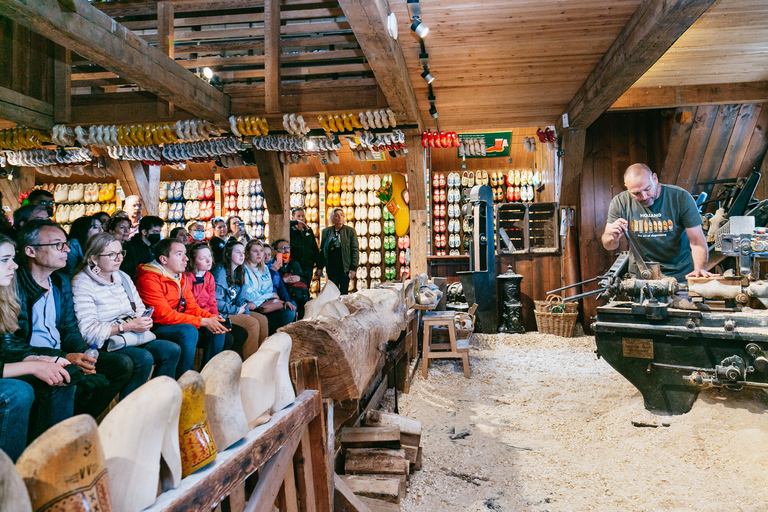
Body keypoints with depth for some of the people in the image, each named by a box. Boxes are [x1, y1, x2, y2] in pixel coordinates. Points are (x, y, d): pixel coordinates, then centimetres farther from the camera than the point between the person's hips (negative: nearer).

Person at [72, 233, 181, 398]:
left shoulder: (123, 277, 14)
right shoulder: (82, 283, -11)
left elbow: (140, 308, 18)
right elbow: (88, 330, -19)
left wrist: (144, 320, -7)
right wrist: (127, 326, -22)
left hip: (133, 337, 8)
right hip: (103, 345, -7)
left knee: (172, 350, -12)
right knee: (144, 358, -31)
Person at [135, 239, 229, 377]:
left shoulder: (181, 277, 12)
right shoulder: (149, 279, -17)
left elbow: (192, 307, 9)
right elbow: (164, 315, -24)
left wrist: (211, 318, -13)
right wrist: (203, 322, -27)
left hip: (177, 323, 8)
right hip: (155, 328, -8)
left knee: (217, 331, -8)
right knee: (189, 330, -33)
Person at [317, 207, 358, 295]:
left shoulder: (350, 231, 1)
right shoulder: (326, 232, 8)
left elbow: (355, 250, -3)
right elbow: (322, 251, 12)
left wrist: (353, 268, -10)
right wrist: (319, 268, 7)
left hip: (344, 268, -2)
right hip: (331, 268, 2)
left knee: (344, 293, 2)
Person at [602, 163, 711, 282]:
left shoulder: (681, 198, -9)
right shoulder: (619, 203, -7)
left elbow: (696, 241, -9)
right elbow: (608, 246, 1)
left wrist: (700, 269, -27)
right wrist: (613, 238, -23)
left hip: (680, 274, -3)